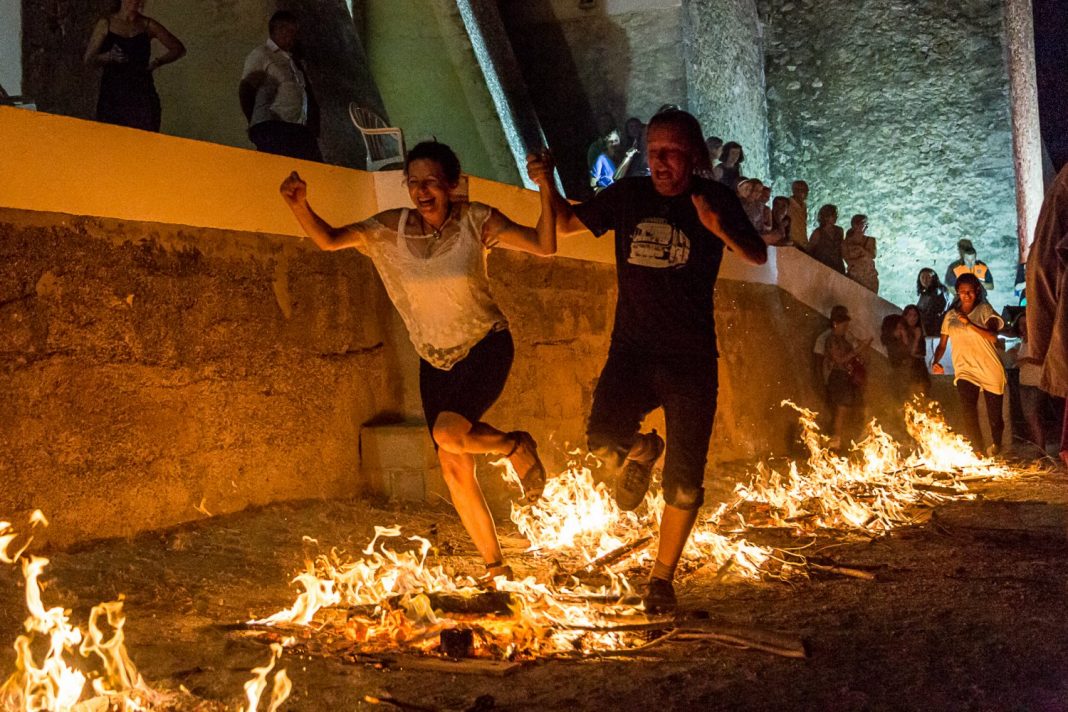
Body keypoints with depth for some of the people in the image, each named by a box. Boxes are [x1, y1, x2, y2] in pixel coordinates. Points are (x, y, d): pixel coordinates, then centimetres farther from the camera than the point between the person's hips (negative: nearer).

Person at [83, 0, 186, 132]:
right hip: (112, 94, 0)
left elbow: (179, 49, 13)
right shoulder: (105, 24, 5)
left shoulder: (148, 25, 6)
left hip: (141, 93, 0)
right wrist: (109, 56, -16)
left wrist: (157, 62, -1)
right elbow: (89, 59, 3)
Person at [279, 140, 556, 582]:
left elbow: (544, 246, -15)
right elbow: (327, 239, -6)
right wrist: (299, 205, -24)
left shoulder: (475, 221, -13)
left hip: (486, 347, -4)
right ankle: (495, 567, 19)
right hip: (436, 360, 4)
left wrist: (546, 190, -28)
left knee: (449, 433, -29)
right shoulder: (391, 229, -7)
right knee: (454, 469, 4)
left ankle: (518, 447, 4)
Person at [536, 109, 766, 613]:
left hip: (691, 358, -1)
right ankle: (640, 451, 15)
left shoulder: (713, 199, 0)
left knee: (684, 482, 2)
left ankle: (662, 577, 24)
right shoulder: (628, 196, 5)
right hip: (631, 350, 1)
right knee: (604, 439, -25)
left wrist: (720, 230, -25)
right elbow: (566, 224, 14)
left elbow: (758, 257, -6)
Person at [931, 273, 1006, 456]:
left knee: (994, 415, 8)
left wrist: (969, 323, -25)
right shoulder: (950, 316, 8)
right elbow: (942, 345, 9)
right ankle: (978, 451, -11)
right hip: (965, 370, 1)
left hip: (990, 370, -1)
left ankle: (996, 443, 37)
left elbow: (993, 337, -16)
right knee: (968, 413, -19)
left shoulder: (984, 310, 0)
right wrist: (936, 362, -11)